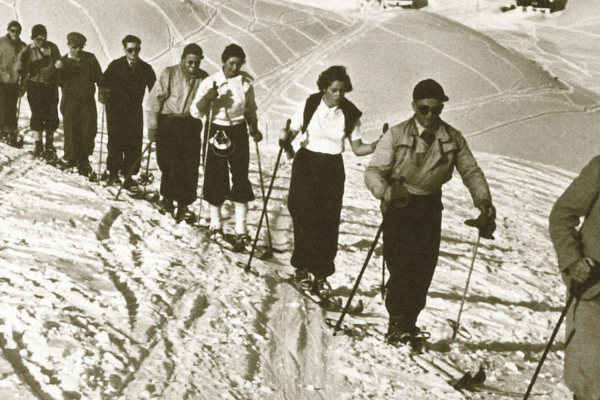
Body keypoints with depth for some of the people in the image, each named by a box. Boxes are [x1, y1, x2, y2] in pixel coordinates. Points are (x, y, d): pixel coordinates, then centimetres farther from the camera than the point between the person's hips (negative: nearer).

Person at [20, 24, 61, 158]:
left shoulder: (52, 48, 0)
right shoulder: (28, 50, -3)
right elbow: (23, 68, 4)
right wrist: (23, 85, 0)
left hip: (51, 85, 1)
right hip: (35, 86, -1)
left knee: (51, 115, 3)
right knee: (37, 115, -2)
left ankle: (49, 144, 18)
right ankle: (38, 144, 12)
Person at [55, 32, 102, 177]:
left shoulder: (90, 58, 6)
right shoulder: (63, 62, 2)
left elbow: (98, 77, 11)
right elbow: (61, 82, -5)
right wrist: (59, 71, -22)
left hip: (88, 101, 2)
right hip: (70, 101, -1)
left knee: (88, 131, 1)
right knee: (71, 131, 0)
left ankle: (83, 162, 13)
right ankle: (70, 158, 17)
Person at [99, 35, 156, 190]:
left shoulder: (145, 68, 6)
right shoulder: (116, 65, 0)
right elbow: (104, 83, 0)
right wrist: (103, 93, -15)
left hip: (135, 109, 2)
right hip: (116, 109, -2)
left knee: (134, 143, -2)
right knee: (115, 141, 0)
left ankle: (129, 175, 5)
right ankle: (113, 173, 10)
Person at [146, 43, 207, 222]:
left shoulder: (204, 78, 3)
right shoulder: (169, 74, -4)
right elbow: (155, 99, -3)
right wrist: (152, 126, -6)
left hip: (191, 125, 2)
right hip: (168, 123, -2)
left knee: (190, 167, -2)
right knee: (170, 164, -4)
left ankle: (183, 205, 8)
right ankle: (167, 199, 16)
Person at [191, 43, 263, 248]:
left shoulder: (246, 82, 1)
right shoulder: (210, 82, -8)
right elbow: (196, 112, -10)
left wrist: (254, 129, 4)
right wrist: (207, 98, -28)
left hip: (239, 133, 2)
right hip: (216, 132, -1)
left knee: (240, 179, -3)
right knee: (216, 179, 4)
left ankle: (241, 231, -1)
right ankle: (215, 224, 24)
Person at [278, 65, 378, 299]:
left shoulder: (349, 114, -1)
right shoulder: (310, 106, -4)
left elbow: (358, 149, 3)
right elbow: (291, 134, 2)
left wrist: (377, 146, -15)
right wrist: (286, 137, -22)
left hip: (332, 168, 1)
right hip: (306, 165, -1)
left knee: (329, 222, -2)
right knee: (305, 217, -6)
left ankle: (321, 274, 7)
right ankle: (304, 268, 8)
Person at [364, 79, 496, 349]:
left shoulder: (453, 139, 4)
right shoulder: (396, 135, -5)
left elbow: (471, 172, 9)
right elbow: (373, 171, -9)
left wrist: (484, 203, -6)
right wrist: (387, 191, -30)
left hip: (430, 207, 3)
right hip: (400, 205, -3)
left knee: (424, 268, 1)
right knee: (401, 266, -11)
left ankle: (408, 325, 12)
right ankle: (397, 325, 1)